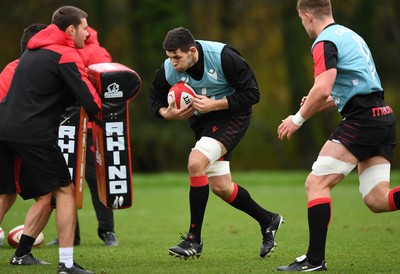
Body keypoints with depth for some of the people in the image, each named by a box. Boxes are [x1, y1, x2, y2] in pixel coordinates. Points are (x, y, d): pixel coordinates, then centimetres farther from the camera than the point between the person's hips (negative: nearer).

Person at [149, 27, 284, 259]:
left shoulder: (223, 57, -26)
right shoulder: (168, 71, -14)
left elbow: (252, 94, -21)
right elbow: (156, 99, 4)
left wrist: (213, 104, -28)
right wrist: (167, 113, -19)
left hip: (232, 116, -6)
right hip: (203, 120, 6)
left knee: (196, 163, -25)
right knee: (221, 187, 7)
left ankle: (194, 238, -15)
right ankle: (268, 220, 32)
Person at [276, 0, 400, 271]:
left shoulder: (325, 42, -7)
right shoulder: (351, 35, 23)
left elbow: (322, 90, -20)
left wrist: (298, 119, -6)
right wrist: (324, 103, 33)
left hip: (362, 118, -9)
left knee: (316, 183, -5)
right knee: (377, 199, 4)